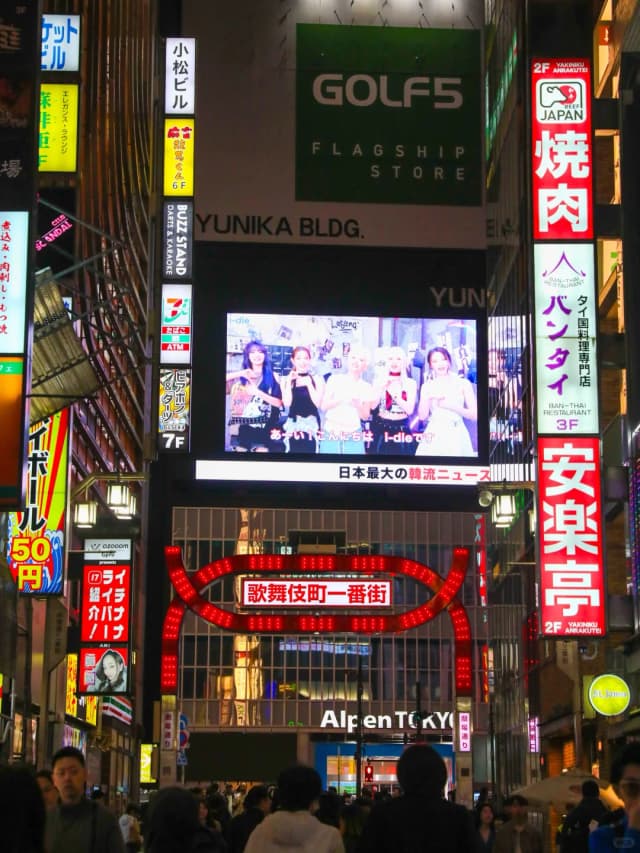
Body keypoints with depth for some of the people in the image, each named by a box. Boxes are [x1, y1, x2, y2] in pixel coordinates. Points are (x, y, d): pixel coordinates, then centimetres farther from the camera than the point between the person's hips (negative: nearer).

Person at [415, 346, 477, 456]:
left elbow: (475, 414, -3)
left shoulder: (463, 384, 2)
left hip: (456, 436, -1)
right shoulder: (427, 386, 8)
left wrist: (452, 406, -13)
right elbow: (422, 416, 2)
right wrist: (428, 398, -12)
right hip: (434, 437, 1)